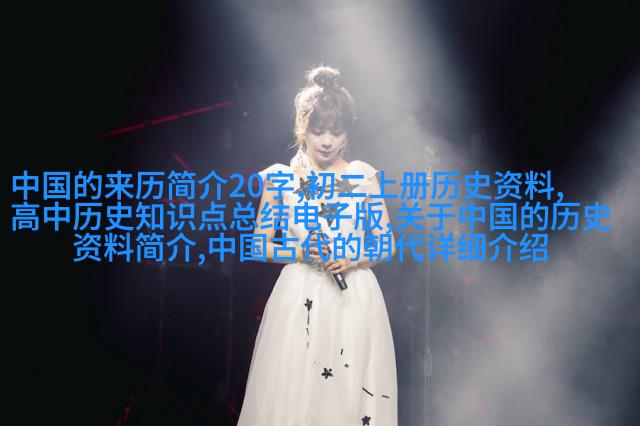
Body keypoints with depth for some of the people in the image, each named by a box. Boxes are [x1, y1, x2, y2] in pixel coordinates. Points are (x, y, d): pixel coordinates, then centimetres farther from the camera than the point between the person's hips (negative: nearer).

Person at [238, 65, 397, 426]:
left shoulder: (365, 177, 5)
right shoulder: (280, 178, 4)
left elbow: (387, 244, 10)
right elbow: (260, 246, 7)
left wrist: (355, 258, -9)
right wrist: (300, 252, -10)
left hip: (353, 299, 1)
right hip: (299, 299, 0)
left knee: (351, 395, 2)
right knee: (292, 395, 0)